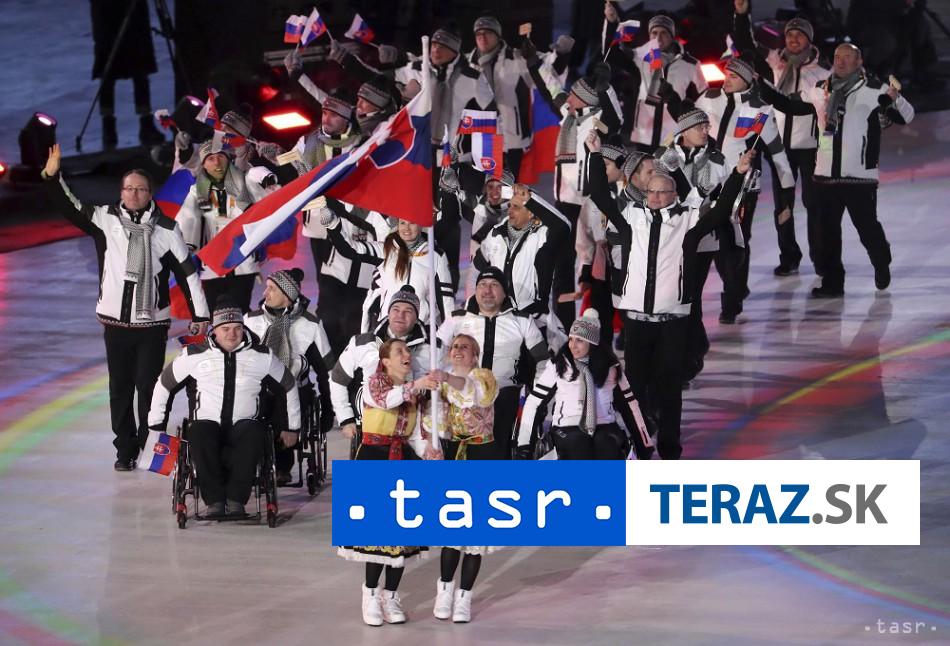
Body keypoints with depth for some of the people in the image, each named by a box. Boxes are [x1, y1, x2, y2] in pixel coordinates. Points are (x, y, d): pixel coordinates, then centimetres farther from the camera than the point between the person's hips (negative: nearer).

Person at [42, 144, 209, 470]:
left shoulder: (166, 228, -2)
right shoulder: (106, 219, 2)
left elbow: (186, 271, 2)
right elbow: (69, 207, -4)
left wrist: (200, 315, 1)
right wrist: (52, 176, -20)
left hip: (152, 322, -2)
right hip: (115, 321, 2)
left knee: (148, 387, -4)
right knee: (120, 388, 6)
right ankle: (125, 449, 14)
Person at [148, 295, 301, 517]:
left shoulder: (261, 356, 8)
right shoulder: (195, 355, 6)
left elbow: (288, 386, 21)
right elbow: (165, 384, 17)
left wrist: (292, 427, 23)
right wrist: (156, 426, 17)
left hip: (243, 426, 0)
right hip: (207, 422, 0)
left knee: (253, 434, -37)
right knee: (200, 433, -38)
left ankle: (236, 498, -35)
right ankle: (214, 500, -32)